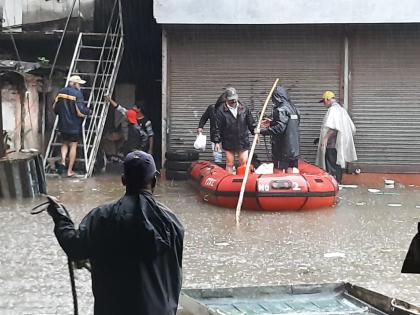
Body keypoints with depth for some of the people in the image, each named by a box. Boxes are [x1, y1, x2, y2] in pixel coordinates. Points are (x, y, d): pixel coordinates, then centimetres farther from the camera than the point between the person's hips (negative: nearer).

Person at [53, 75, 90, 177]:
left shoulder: (60, 92, 2)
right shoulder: (77, 94, -15)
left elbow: (55, 109, 9)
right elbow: (81, 112, -20)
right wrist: (87, 111, 0)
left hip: (63, 125, 5)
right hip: (74, 125, -5)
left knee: (64, 144, 21)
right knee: (73, 146, 5)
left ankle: (62, 162, -1)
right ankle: (70, 170, 8)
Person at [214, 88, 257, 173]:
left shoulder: (244, 109, 2)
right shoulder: (221, 111, -7)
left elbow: (251, 123, 12)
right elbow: (218, 128, -5)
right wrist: (217, 142, -7)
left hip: (243, 141, 2)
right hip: (229, 143, -2)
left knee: (244, 163, 3)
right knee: (229, 164, 7)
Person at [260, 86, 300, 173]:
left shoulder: (281, 109, -14)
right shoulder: (293, 108, 13)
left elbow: (280, 128, -24)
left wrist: (263, 131, -22)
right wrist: (272, 123, 20)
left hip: (283, 148, -8)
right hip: (294, 148, 8)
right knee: (292, 172, 11)